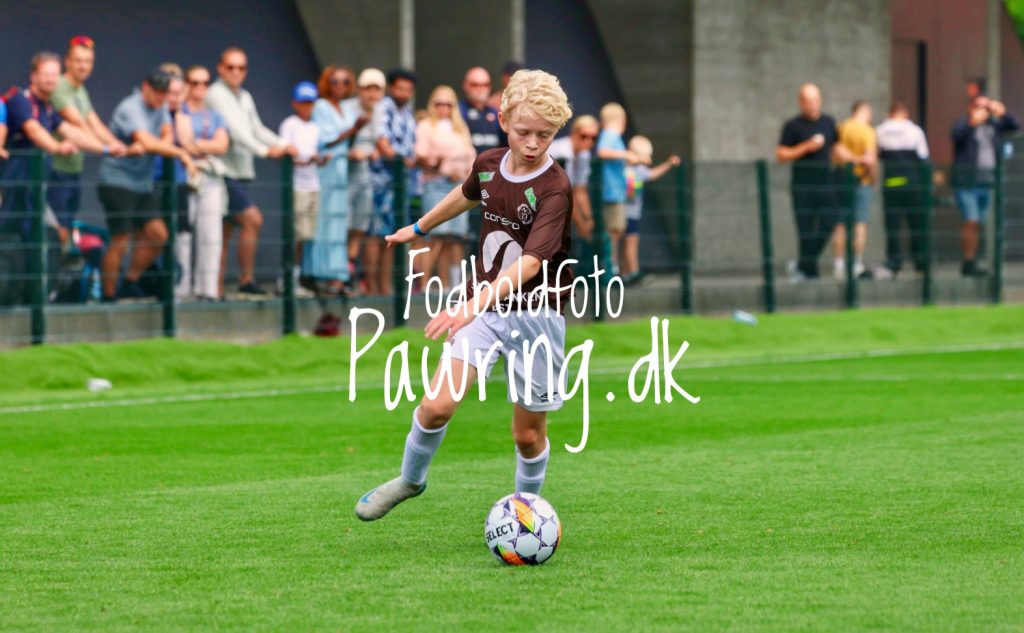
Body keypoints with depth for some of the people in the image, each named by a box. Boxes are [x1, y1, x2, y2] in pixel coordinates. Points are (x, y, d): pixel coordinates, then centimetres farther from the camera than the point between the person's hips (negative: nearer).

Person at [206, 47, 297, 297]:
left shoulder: (245, 98, 19)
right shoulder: (216, 95, -8)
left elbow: (257, 129, 22)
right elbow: (233, 129, -17)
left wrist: (282, 145, 6)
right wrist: (264, 150, -22)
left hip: (240, 172, 9)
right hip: (224, 171, -9)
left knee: (225, 234, 7)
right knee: (252, 219, -16)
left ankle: (217, 289, 7)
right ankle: (246, 279, -9)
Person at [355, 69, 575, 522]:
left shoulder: (554, 189, -19)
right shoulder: (488, 165, -1)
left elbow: (531, 262, -31)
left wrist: (475, 305, -45)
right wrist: (420, 227, 39)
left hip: (535, 317, -4)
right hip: (483, 305, 4)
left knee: (528, 432, 6)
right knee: (438, 405, -12)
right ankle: (410, 479, 14)